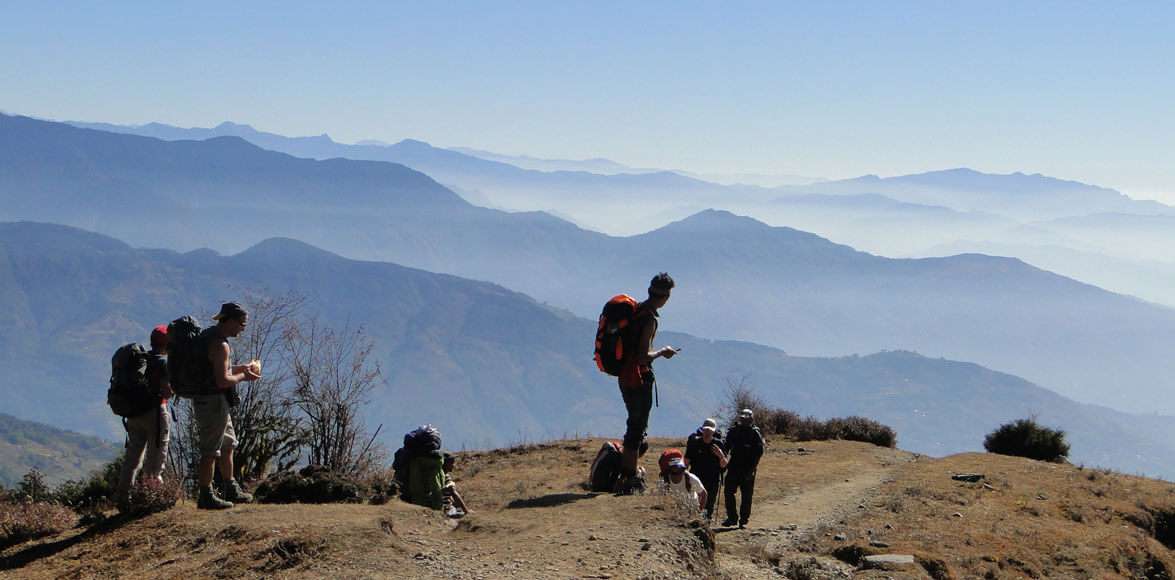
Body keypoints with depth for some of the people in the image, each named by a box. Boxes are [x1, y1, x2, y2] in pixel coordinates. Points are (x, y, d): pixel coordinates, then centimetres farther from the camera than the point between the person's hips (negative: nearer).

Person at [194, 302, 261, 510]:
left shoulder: (209, 335, 12)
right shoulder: (220, 345, -21)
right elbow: (222, 380, -25)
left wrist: (241, 368, 14)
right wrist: (243, 377, -9)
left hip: (204, 398, 11)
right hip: (213, 400, -11)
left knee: (227, 444, 20)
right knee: (211, 450, -3)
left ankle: (231, 490, 29)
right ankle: (206, 496, 3)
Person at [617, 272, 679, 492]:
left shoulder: (635, 310, 8)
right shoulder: (650, 319, -20)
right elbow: (644, 357, -24)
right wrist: (662, 352, -8)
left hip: (624, 374, 9)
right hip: (639, 377, -9)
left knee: (635, 424, 22)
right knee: (638, 427, -2)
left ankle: (627, 470, 28)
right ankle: (631, 478, 1)